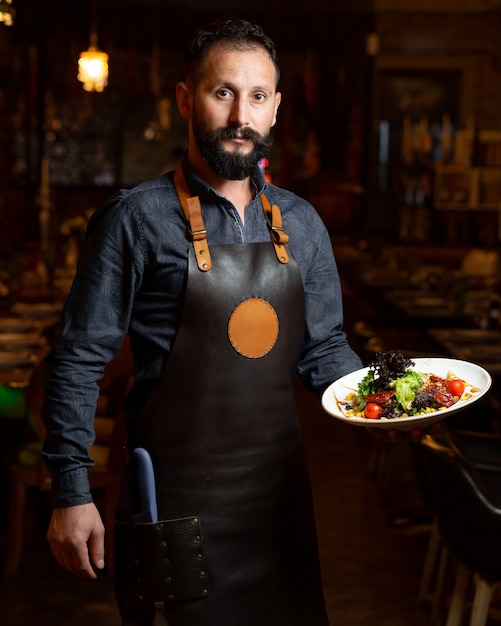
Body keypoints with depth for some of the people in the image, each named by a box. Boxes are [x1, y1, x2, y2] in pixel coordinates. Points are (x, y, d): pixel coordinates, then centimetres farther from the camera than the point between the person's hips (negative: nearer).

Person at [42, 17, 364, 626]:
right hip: (178, 500, -5)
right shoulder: (136, 220, -9)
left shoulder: (301, 223, 6)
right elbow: (78, 361, -7)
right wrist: (71, 494, -9)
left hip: (279, 486, 5)